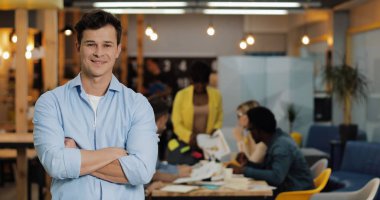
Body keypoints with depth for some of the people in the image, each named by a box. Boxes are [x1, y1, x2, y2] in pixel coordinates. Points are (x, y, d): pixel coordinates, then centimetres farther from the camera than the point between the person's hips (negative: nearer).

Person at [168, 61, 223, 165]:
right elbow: (176, 124, -5)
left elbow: (219, 119, 13)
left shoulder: (216, 95, 2)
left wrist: (214, 131, -8)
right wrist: (190, 136, -21)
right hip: (186, 144, -1)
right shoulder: (181, 95, -5)